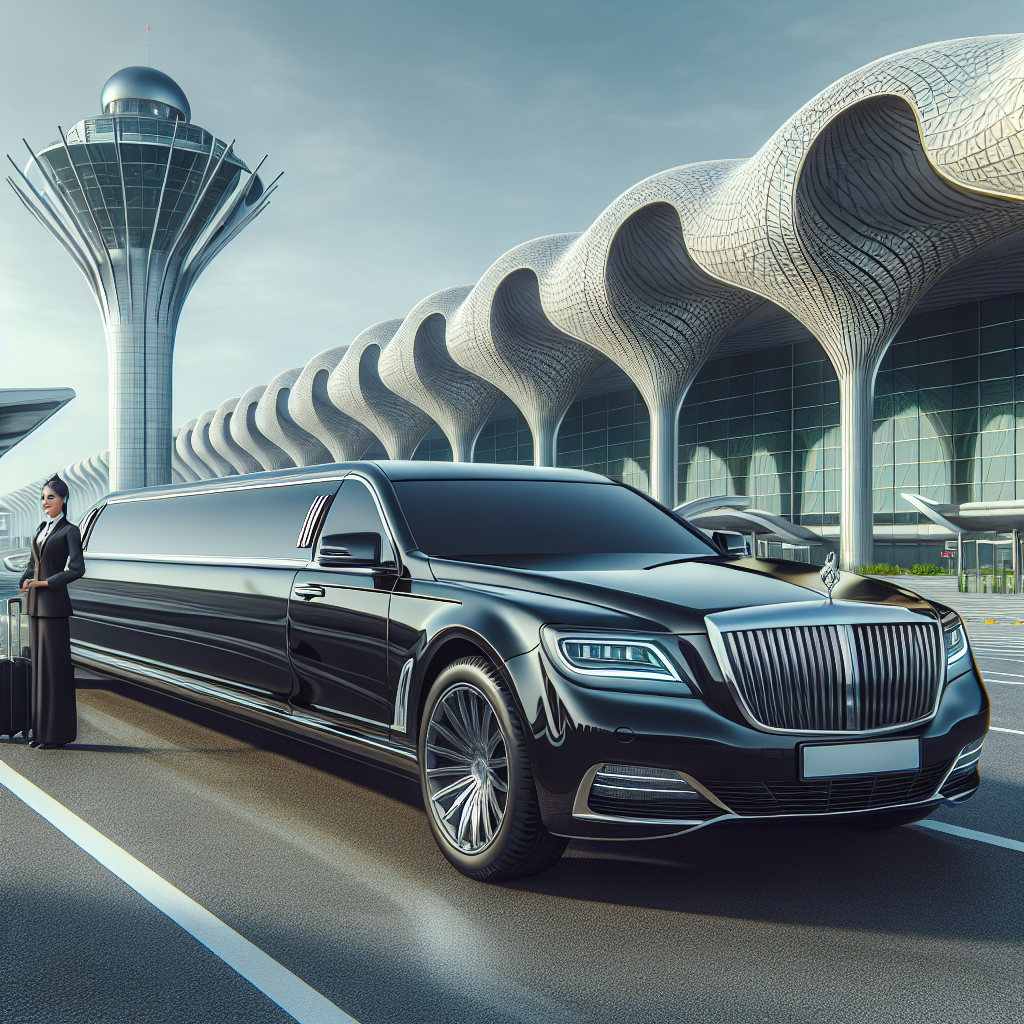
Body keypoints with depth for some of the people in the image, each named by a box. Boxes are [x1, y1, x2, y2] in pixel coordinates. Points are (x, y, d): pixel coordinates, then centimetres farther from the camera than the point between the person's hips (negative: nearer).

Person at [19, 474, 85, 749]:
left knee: (55, 665, -4)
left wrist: (47, 582, -16)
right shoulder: (41, 528, 16)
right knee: (38, 664, 8)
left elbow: (77, 569, -12)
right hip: (36, 604, 7)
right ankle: (41, 729, 14)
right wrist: (25, 582, 2)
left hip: (55, 604, -7)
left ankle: (58, 731, 2)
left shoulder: (69, 530, -4)